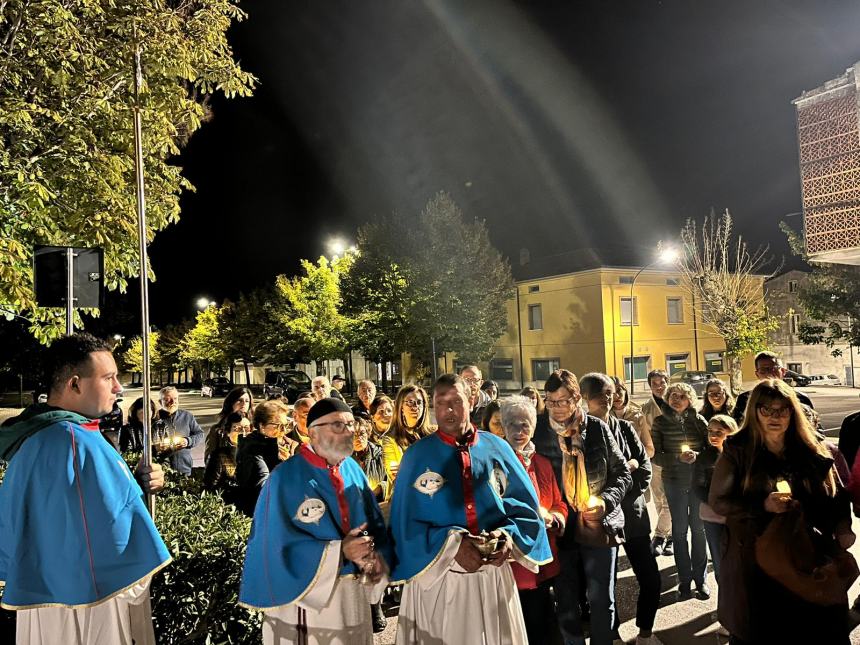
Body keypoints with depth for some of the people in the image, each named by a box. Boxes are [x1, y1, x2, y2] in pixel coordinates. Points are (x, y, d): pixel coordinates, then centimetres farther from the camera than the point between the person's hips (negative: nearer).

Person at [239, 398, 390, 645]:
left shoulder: (353, 470, 2)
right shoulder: (287, 477, -15)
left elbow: (376, 525, 3)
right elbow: (279, 544, -19)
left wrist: (375, 558, -17)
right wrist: (339, 551, -24)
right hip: (304, 598, -5)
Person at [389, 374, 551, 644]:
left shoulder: (497, 448, 1)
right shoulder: (417, 455, -4)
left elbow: (526, 505, 3)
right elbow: (405, 522, -8)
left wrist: (509, 535, -15)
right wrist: (450, 544, -20)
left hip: (493, 576, 2)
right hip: (437, 578, -2)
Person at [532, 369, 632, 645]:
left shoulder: (597, 428, -5)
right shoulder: (538, 430, -5)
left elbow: (623, 473, 2)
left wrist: (606, 501, -14)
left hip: (599, 524, 0)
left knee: (602, 598, 10)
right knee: (566, 601, 12)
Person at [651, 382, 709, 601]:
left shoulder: (698, 420, -1)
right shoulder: (660, 422, -3)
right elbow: (656, 455, -5)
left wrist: (698, 456, -18)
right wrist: (679, 457, -19)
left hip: (699, 480, 1)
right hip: (674, 483, -1)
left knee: (698, 529, 8)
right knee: (679, 530, 7)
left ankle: (701, 579, 22)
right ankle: (684, 580, 18)